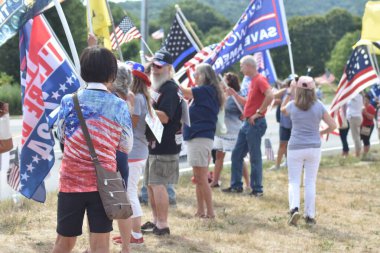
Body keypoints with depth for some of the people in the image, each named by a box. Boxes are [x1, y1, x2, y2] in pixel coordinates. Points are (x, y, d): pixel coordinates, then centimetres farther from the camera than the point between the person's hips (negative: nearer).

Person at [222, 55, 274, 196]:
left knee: (255, 157, -4)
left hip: (255, 123, -10)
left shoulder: (260, 80, -13)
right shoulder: (253, 81, 17)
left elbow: (270, 96, -29)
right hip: (247, 123, 10)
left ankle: (257, 189, 2)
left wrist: (259, 112, -23)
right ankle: (236, 186, 19)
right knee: (236, 154, 12)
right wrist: (234, 94, 14)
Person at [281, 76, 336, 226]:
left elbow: (282, 109, 20)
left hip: (295, 148, -1)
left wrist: (290, 93, 20)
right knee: (310, 182, 10)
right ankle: (310, 215, 12)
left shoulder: (292, 106, -5)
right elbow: (333, 126, -3)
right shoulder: (318, 106, -5)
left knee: (294, 182, 6)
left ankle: (294, 208, -18)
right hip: (314, 148, 1)